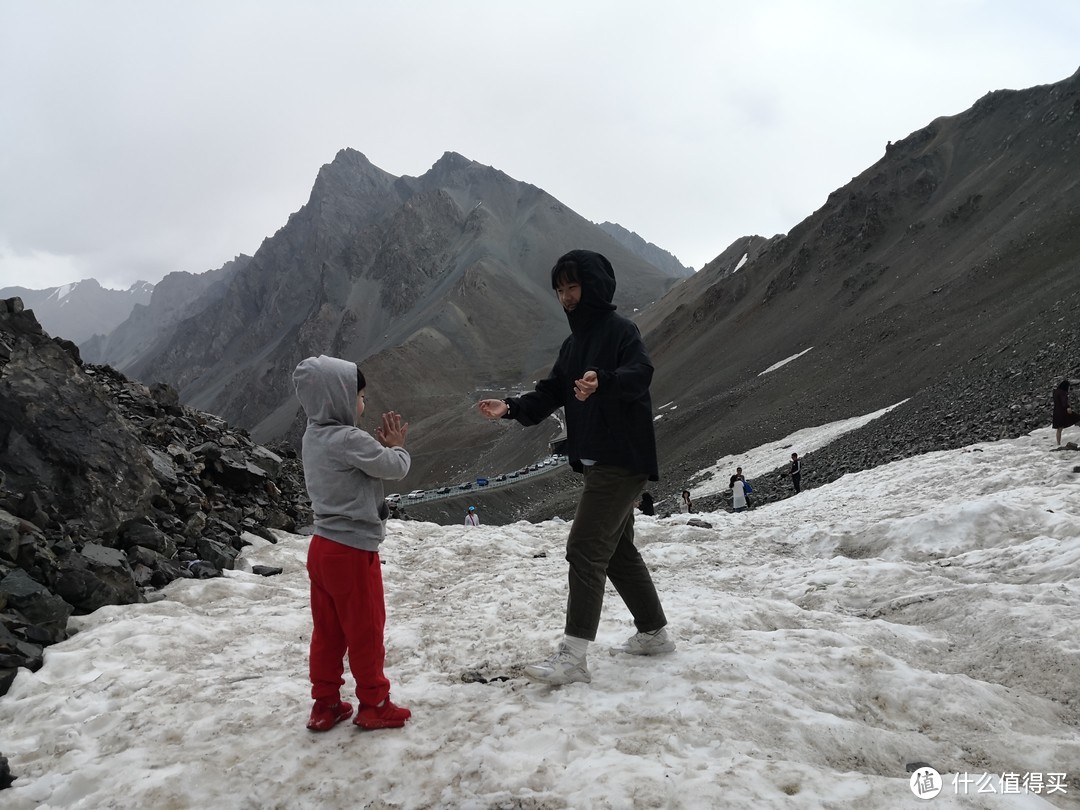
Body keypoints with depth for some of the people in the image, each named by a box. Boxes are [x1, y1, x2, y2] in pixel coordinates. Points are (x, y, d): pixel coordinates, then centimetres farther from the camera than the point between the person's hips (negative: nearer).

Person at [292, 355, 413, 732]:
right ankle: (374, 706, 20)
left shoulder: (313, 438, 7)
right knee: (366, 632, 7)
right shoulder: (349, 439, -22)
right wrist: (396, 446, 3)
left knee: (328, 631, 16)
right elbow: (394, 468, -15)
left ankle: (325, 705, 25)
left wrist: (379, 445, 0)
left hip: (323, 547, 9)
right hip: (353, 551, -9)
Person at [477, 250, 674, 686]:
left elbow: (641, 373, -27)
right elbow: (550, 393, 14)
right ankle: (654, 633, 30)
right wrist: (511, 407, -3)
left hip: (621, 460, -10)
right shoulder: (574, 342, 18)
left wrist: (602, 381, -46)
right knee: (618, 550, 16)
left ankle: (573, 656, -11)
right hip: (597, 461, 10)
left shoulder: (620, 329, -10)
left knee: (585, 549, -13)